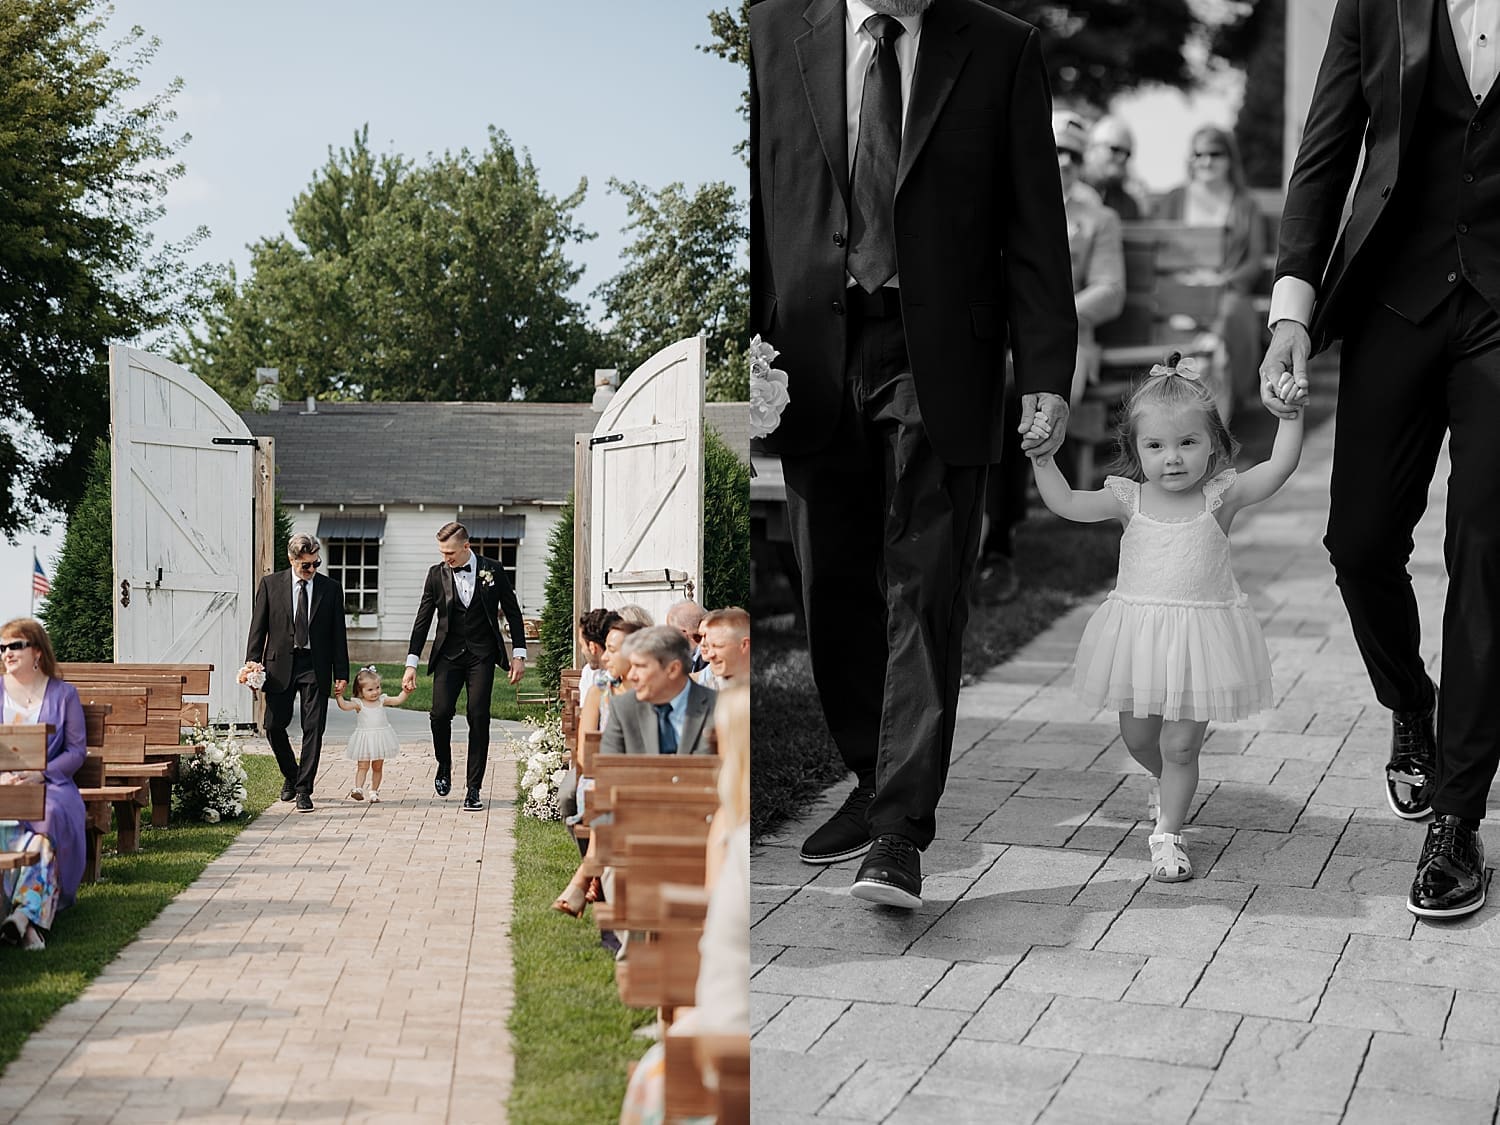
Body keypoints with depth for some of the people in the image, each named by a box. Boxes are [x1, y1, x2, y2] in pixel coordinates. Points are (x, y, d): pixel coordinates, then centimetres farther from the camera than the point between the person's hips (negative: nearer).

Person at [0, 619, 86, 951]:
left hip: (50, 784, -1)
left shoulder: (63, 694, 10)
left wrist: (39, 774, -12)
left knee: (50, 816, -36)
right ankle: (32, 919, -40)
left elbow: (77, 750, 4)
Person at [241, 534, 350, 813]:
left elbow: (338, 634, 4)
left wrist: (341, 673, 0)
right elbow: (258, 627, 4)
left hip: (315, 666, 0)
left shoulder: (331, 588, 3)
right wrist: (251, 665, -5)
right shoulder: (270, 584, 3)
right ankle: (291, 775, 26)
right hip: (280, 664, 0)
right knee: (274, 726, 2)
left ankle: (303, 789, 3)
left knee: (313, 729, -3)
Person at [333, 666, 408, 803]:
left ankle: (374, 792, 19)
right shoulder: (358, 703, -8)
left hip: (380, 739, 3)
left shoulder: (382, 700, 2)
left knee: (378, 767, 11)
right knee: (363, 766, -9)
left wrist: (406, 692, -17)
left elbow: (398, 700, -2)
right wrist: (339, 696, -40)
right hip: (364, 739, -3)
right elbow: (344, 706, -23)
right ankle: (358, 789, -17)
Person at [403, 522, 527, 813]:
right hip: (449, 654, 1)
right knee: (441, 713, -14)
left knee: (478, 718, -6)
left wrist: (519, 654, 1)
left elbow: (513, 612, 6)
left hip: (482, 656, -1)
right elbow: (423, 619, 5)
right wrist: (411, 663, 0)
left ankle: (473, 789, 1)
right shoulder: (437, 574, 3)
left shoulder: (492, 570, 0)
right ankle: (444, 766, 16)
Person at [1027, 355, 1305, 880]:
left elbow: (1281, 465, -14)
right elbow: (1066, 503, -4)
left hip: (1201, 634, -3)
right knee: (1137, 737, 17)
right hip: (1139, 632, 3)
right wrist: (1042, 458, -15)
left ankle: (1168, 834, 16)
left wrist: (1290, 413, -20)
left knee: (1180, 744, 0)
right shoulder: (1129, 498, -2)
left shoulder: (1221, 494, -7)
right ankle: (1168, 782, 48)